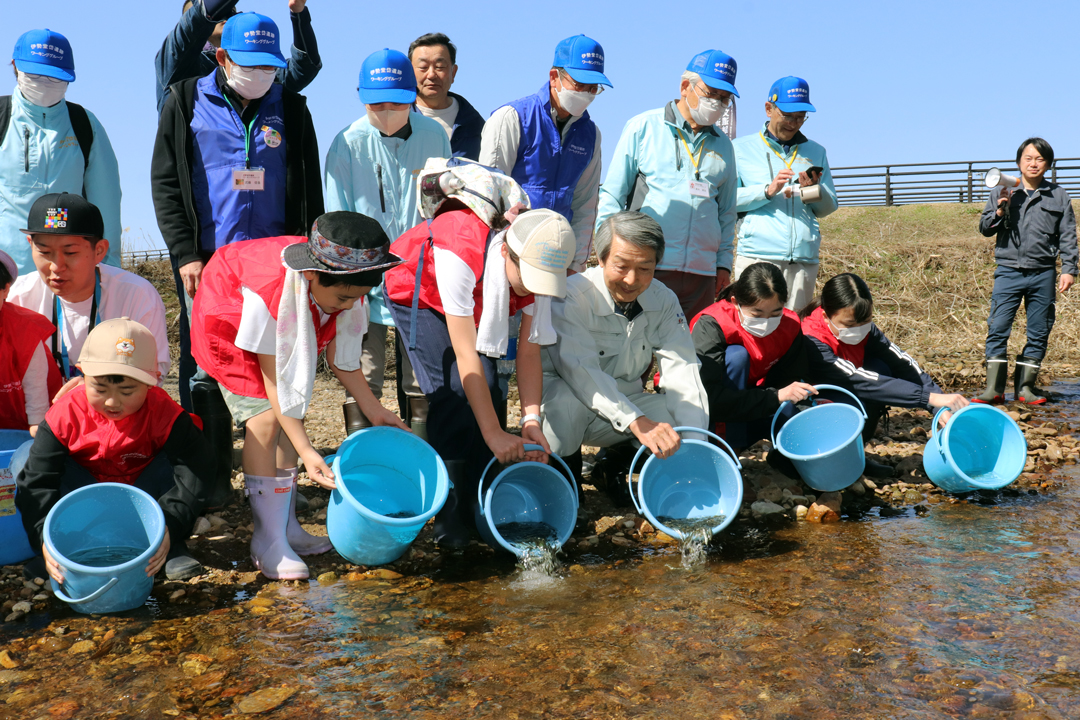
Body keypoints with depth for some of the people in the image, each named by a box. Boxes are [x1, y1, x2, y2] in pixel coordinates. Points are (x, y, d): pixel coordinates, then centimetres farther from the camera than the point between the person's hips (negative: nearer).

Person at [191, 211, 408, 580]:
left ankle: (286, 525, 9)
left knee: (292, 416, -2)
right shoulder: (270, 294, -42)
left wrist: (374, 410, -11)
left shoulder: (340, 285, -24)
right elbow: (273, 380, -34)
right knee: (265, 418, -19)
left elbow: (338, 355, -10)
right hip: (229, 323, -6)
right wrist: (307, 452, -37)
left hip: (289, 333, 6)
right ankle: (268, 541, -14)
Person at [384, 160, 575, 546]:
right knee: (452, 395, -19)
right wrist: (494, 434, -38)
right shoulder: (460, 254, -42)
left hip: (477, 301, 5)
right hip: (418, 292, -5)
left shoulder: (538, 264, -26)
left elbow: (529, 353, -21)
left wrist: (531, 420, -30)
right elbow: (465, 355, -40)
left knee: (488, 392, -11)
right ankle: (450, 519, -9)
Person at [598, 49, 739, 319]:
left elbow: (726, 211, 23)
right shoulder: (643, 127, 5)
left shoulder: (723, 146, 17)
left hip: (702, 271, 4)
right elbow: (611, 194, 4)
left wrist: (724, 263, 15)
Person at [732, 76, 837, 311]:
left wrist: (814, 189, -2)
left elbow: (828, 208, 18)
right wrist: (768, 191, -13)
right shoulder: (742, 148, 10)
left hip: (804, 260, 3)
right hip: (757, 257, -3)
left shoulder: (815, 152, 21)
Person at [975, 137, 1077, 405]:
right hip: (1008, 272, -1)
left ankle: (1025, 386, 15)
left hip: (1043, 274, 1)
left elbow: (1067, 237, 9)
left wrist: (1069, 269, 0)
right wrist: (999, 211, -11)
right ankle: (994, 388, -3)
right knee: (997, 329, -8)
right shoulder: (1001, 193, 8)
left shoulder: (1059, 196, 9)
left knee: (1039, 333, 4)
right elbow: (984, 229, 7)